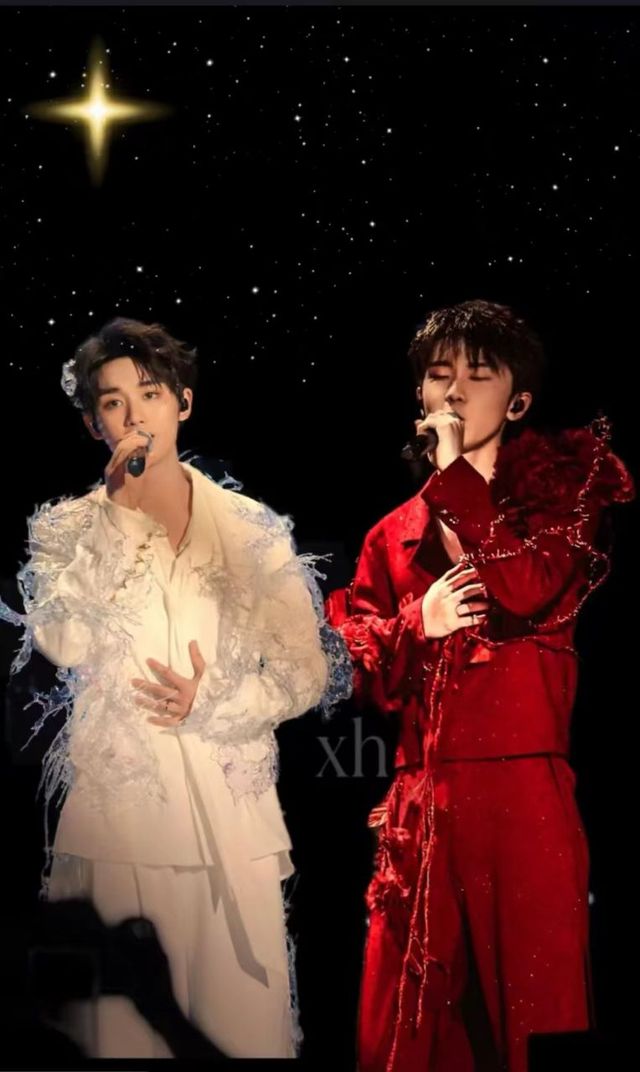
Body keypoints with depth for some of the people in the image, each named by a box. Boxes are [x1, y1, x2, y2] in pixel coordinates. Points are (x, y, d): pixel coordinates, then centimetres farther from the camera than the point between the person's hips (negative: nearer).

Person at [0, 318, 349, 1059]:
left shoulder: (252, 529, 7)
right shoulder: (68, 530, 5)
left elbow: (308, 670, 5)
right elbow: (61, 642, -13)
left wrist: (209, 708, -9)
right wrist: (117, 511, -12)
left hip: (230, 813, 1)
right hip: (117, 812, -1)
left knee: (243, 1021, -1)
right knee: (123, 1022, -1)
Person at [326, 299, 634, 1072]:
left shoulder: (560, 486, 7)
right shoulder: (394, 534, 17)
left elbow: (530, 591, -13)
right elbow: (355, 673, 12)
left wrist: (456, 471, -7)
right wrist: (419, 625, -7)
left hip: (524, 794, -4)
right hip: (420, 803, 4)